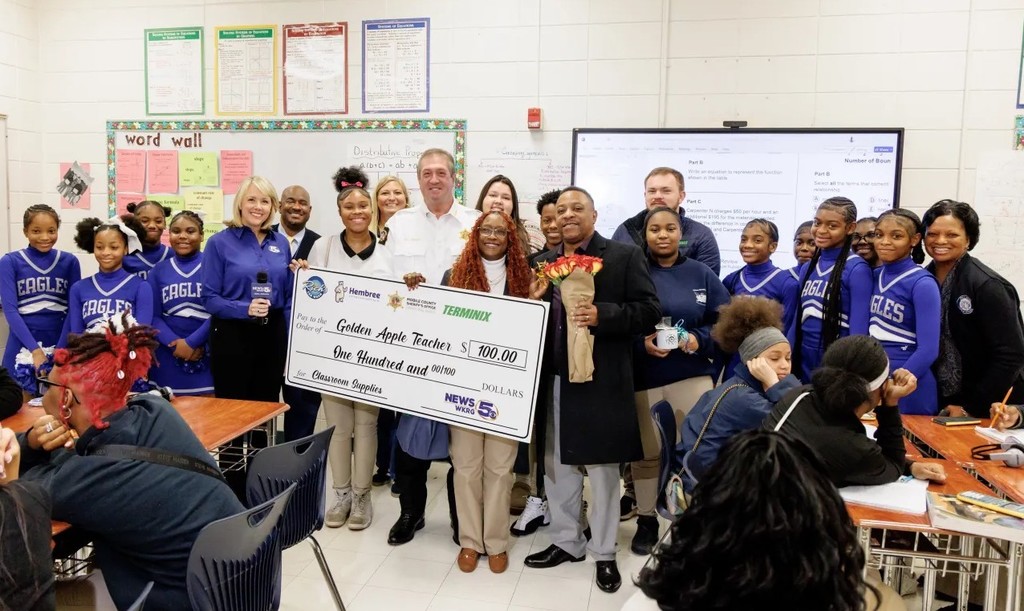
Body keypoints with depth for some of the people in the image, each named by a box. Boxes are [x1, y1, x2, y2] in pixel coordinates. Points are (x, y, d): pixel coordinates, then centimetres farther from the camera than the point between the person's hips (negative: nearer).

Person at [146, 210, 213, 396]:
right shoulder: (159, 270, 11)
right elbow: (153, 315, 4)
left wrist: (191, 342, -15)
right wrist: (175, 343, -11)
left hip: (206, 354, -2)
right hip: (169, 355, 3)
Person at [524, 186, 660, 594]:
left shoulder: (624, 256, -3)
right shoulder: (543, 263, 11)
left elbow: (649, 311, -9)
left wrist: (602, 315, -22)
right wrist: (532, 299, -7)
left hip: (602, 381, -5)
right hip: (553, 380, 5)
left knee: (602, 469, 7)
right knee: (557, 466, 15)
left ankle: (604, 553, 23)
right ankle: (566, 541, 33)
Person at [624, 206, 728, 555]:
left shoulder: (701, 274, 3)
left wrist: (700, 339, -14)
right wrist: (641, 344, -20)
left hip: (693, 374, 1)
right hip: (643, 377, 0)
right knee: (647, 452, 12)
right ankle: (646, 519, 28)